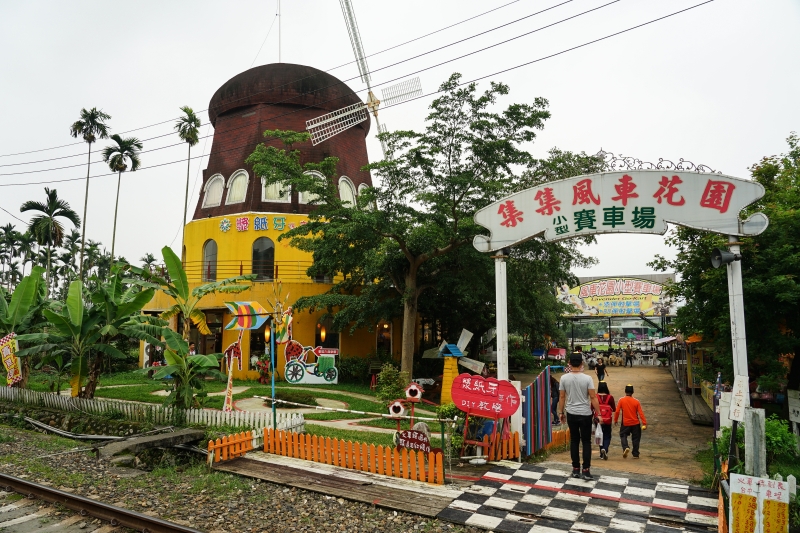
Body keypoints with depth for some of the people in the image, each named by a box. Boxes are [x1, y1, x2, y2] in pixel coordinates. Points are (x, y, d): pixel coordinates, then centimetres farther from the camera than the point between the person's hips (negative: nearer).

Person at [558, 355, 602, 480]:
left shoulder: (564, 378, -5)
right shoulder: (587, 378, -12)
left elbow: (561, 397, 0)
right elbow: (593, 397, -11)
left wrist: (561, 412, 11)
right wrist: (598, 413, -3)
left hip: (571, 414, 2)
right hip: (585, 414, -2)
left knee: (574, 441, 12)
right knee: (586, 442, 7)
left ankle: (576, 469, 16)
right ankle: (586, 470, 4)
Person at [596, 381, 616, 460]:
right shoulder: (610, 397, -10)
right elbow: (614, 409, -3)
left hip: (598, 420, 1)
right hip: (607, 421, -1)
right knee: (607, 436, 10)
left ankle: (602, 454, 22)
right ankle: (605, 449, -16)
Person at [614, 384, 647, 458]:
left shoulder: (621, 400, -7)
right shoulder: (636, 401, -4)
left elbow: (617, 411, -8)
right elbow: (641, 413, -6)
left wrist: (615, 420, 6)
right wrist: (644, 423, -3)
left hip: (625, 423, -1)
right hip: (635, 424, 1)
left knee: (623, 436, 13)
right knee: (635, 438, 13)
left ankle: (626, 447, -13)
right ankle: (636, 454, 14)